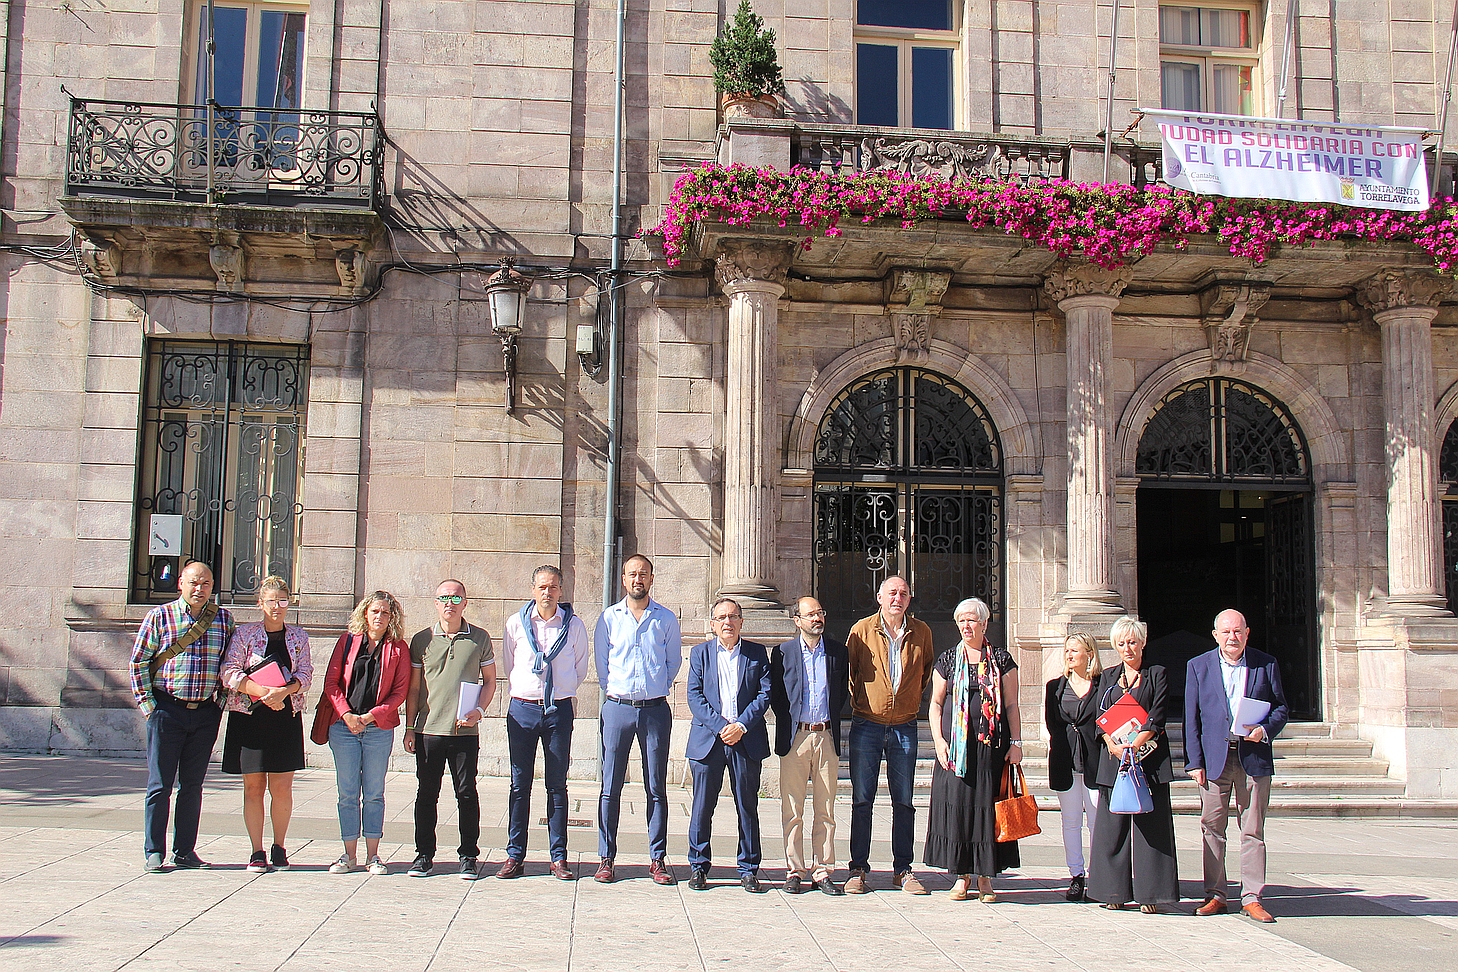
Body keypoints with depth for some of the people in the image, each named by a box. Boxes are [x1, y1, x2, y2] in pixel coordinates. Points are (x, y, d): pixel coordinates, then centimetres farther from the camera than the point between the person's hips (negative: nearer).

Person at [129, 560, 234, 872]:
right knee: (160, 784, 1)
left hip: (206, 713, 2)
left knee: (192, 785, 8)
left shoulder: (224, 619, 8)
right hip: (167, 709, -2)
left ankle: (185, 851, 16)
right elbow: (138, 662, 1)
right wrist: (147, 703, -5)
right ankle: (154, 851, 9)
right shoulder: (159, 616, 0)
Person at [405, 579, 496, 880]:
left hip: (465, 731, -1)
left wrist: (479, 710, -7)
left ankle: (469, 856, 13)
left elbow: (489, 680, 9)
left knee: (466, 794, 3)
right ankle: (424, 854, 18)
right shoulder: (422, 640, 7)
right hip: (428, 730, 1)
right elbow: (413, 687, 10)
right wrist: (409, 727, 5)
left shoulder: (479, 638, 5)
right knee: (426, 794, 6)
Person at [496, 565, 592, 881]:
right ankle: (515, 855, 10)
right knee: (519, 785, 4)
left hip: (559, 709, 0)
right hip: (522, 709, 1)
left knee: (557, 786, 4)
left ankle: (558, 858, 9)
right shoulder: (516, 624, 2)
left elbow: (581, 665, 15)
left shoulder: (574, 625, 0)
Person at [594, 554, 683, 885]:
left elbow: (674, 661, 14)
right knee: (611, 786, 1)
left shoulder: (666, 619, 6)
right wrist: (612, 692, 6)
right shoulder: (609, 618, 6)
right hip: (617, 708, 0)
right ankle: (606, 858, 9)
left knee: (656, 788, 3)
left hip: (655, 709, 0)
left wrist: (658, 688, 7)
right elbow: (601, 662, 12)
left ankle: (657, 859, 9)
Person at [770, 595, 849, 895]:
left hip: (827, 738, 1)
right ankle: (794, 872, 8)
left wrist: (832, 719, 6)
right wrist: (789, 721, 0)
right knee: (792, 811, 1)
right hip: (794, 738, -1)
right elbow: (775, 694, 7)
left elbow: (844, 690, 14)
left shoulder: (838, 651, 8)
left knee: (825, 810, 5)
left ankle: (823, 871, 11)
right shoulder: (783, 652, 4)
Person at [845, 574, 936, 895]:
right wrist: (856, 704, 6)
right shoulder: (862, 630, -1)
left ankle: (902, 870, 15)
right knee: (862, 800, 2)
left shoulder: (921, 632, 4)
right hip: (867, 726, -1)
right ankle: (859, 869, 9)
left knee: (904, 802, 6)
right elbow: (847, 672, 8)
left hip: (904, 727, 2)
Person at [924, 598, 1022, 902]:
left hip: (992, 745, -1)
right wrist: (939, 740, -4)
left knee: (987, 806, 1)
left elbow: (1012, 705, 5)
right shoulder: (948, 659, 8)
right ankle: (961, 873, 10)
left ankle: (985, 875, 10)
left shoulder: (1001, 659, 6)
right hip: (956, 746, 1)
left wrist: (1016, 742, -3)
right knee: (955, 805, 0)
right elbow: (936, 703, 7)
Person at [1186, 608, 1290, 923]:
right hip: (1214, 758, 0)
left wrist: (1265, 729, -12)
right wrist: (1194, 762, -3)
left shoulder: (1266, 664, 6)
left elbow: (1281, 707, 9)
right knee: (1212, 828, 4)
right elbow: (1191, 718, 4)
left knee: (1253, 831, 2)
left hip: (1254, 758, 0)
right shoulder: (1198, 666, 6)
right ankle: (1215, 895, 12)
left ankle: (1252, 897, 9)